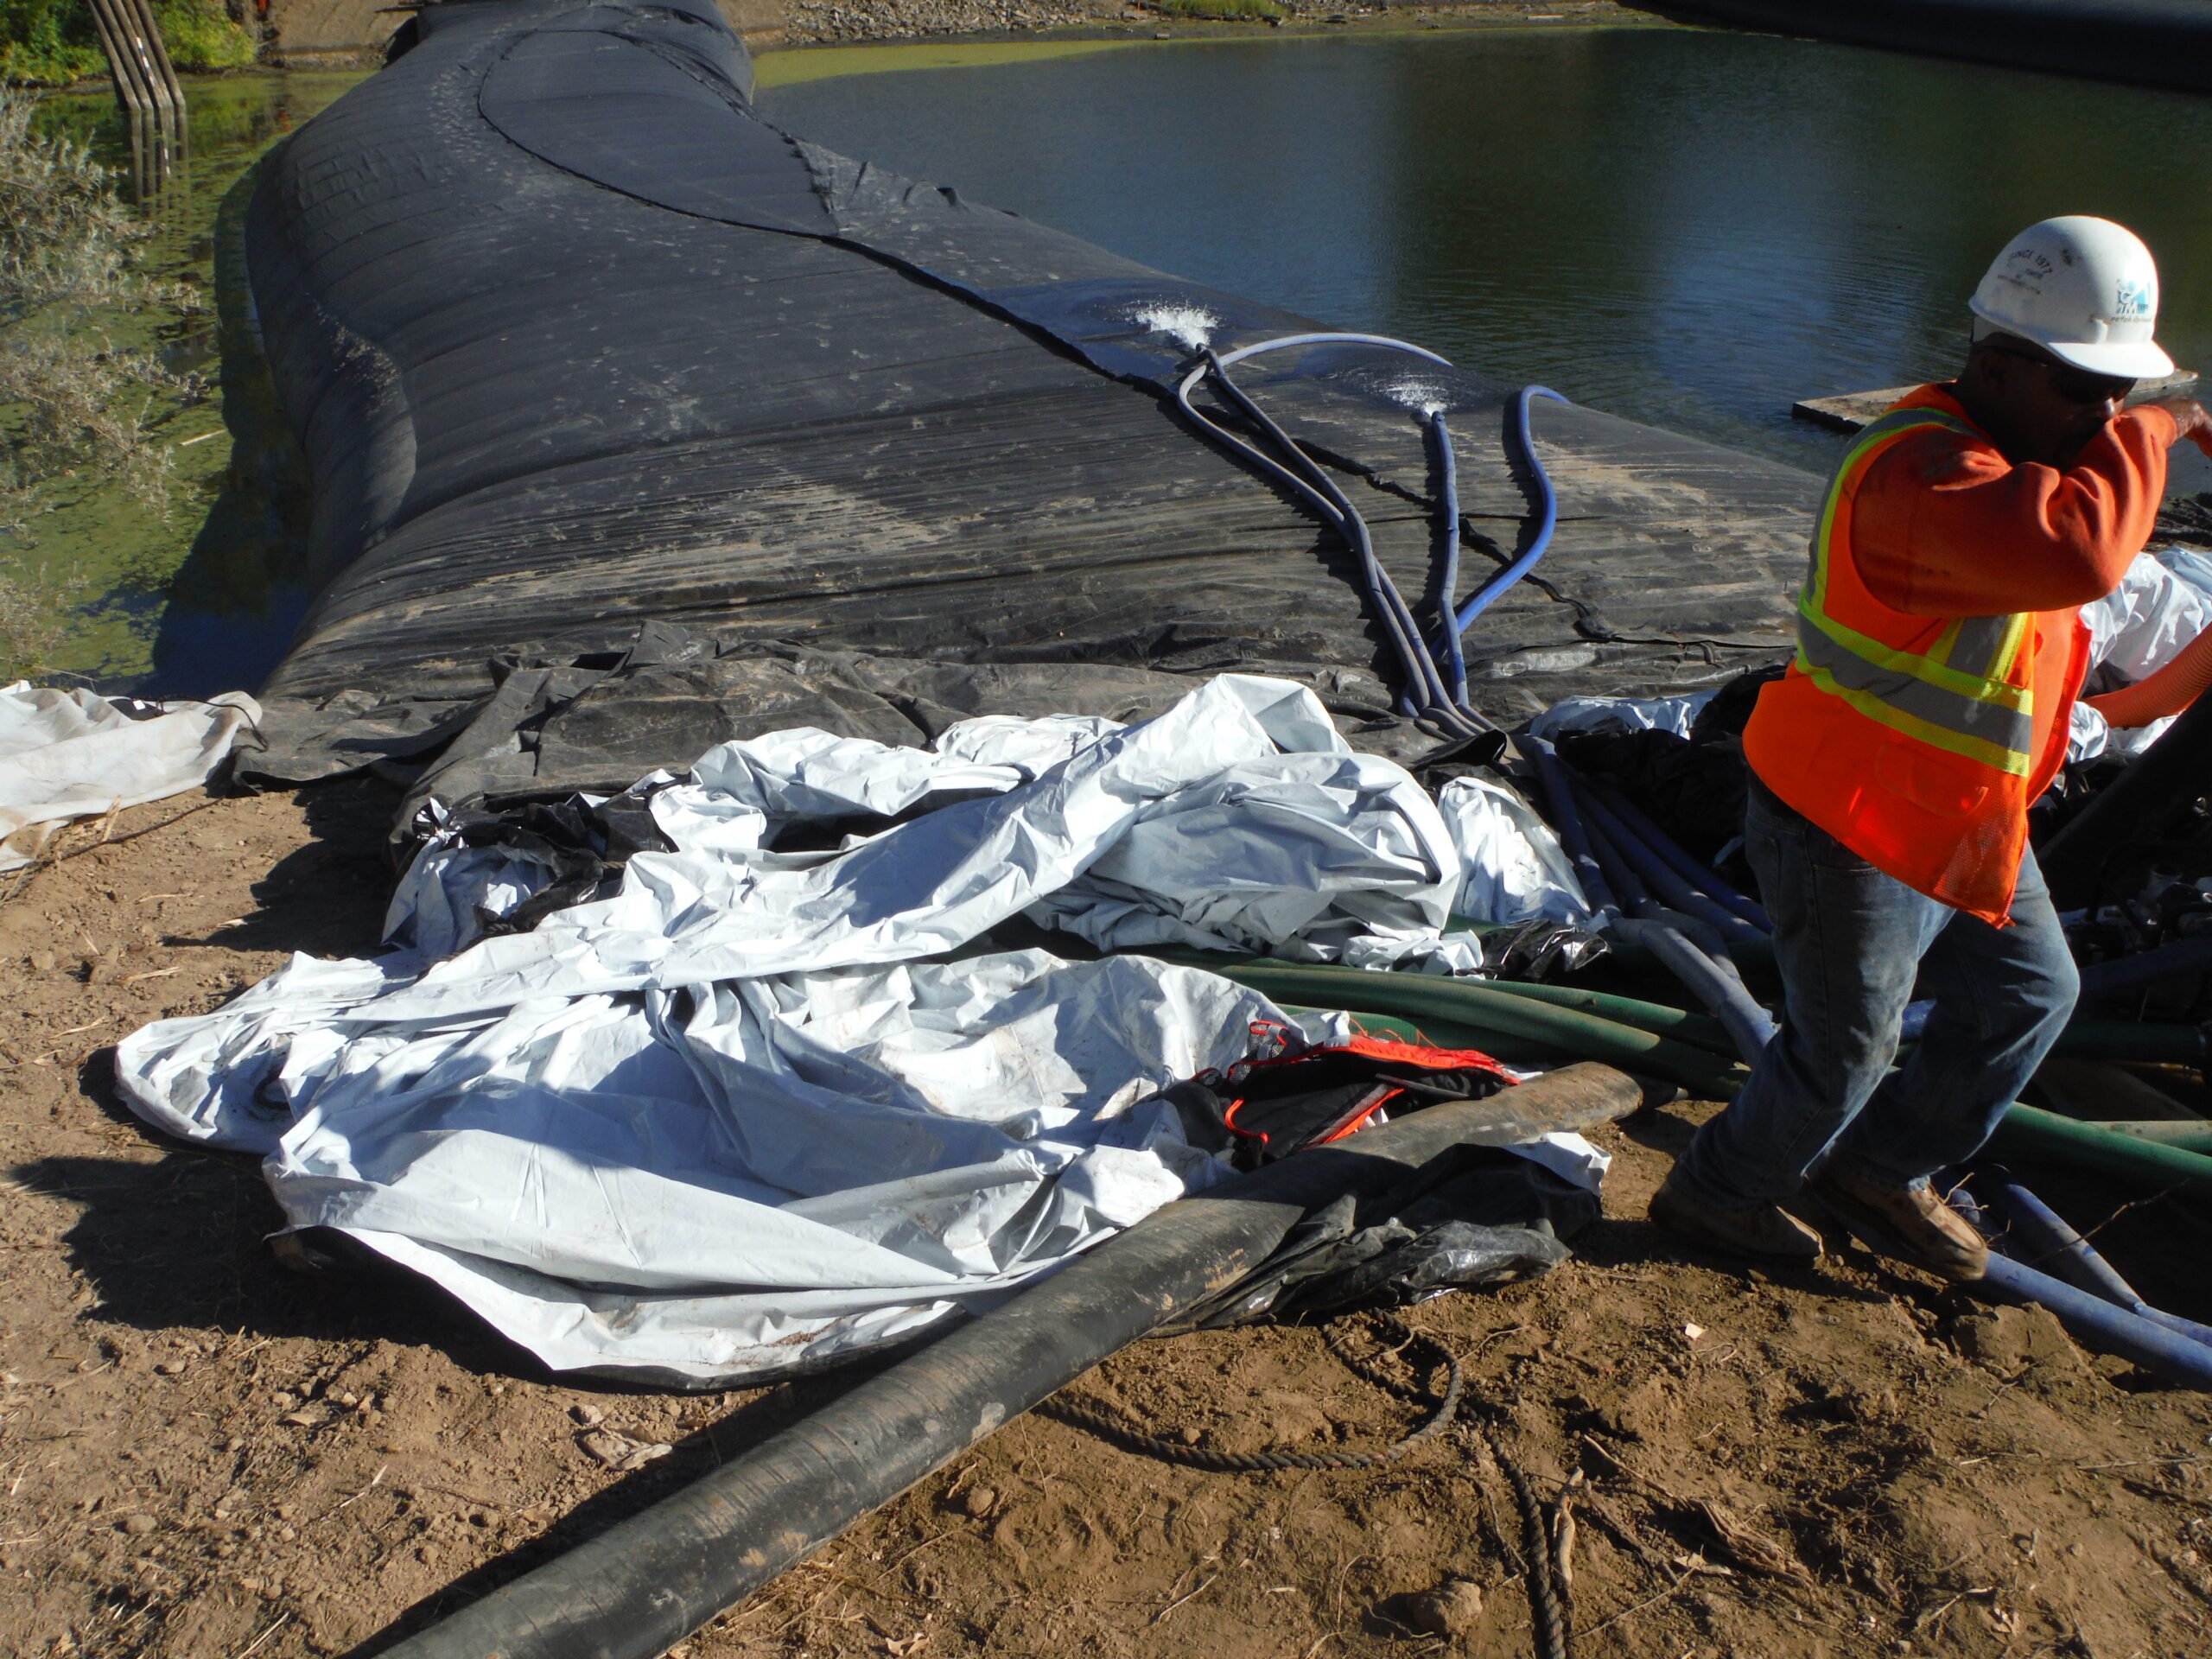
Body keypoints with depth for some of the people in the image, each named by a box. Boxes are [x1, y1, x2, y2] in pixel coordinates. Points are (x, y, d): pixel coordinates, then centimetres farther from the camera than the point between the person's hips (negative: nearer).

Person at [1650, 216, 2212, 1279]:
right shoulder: (1924, 474, -28)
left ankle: (1880, 1168, 39)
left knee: (2029, 996, 21)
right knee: (1843, 1053, 7)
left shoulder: (2019, 461, 8)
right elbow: (2074, 552, -46)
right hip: (1850, 831, -10)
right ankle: (1714, 1196, 32)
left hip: (1955, 825, 10)